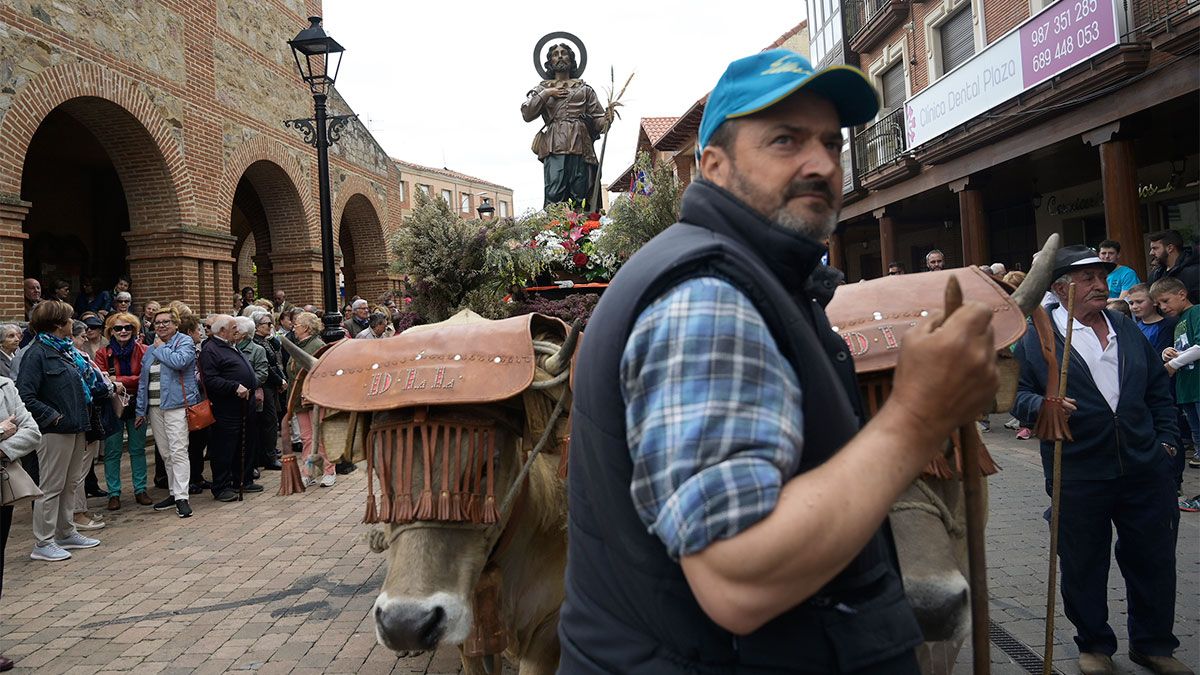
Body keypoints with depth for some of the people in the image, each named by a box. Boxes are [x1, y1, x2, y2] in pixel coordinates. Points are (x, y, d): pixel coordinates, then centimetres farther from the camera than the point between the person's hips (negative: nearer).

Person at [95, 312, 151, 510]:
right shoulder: (103, 354, -1)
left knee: (138, 449, 9)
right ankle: (114, 494, 13)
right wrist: (132, 381, -23)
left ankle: (140, 490, 18)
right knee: (112, 452, 5)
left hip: (136, 406, 1)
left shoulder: (143, 351, -1)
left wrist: (118, 380, -15)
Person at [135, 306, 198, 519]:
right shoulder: (150, 350, 19)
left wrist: (160, 348, -6)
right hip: (154, 407, 7)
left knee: (178, 451, -11)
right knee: (165, 453, 10)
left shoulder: (185, 342, -1)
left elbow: (179, 361, -22)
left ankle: (182, 497, -11)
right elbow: (143, 380, 19)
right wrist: (141, 409, 15)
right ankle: (174, 493, 18)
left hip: (176, 404, -7)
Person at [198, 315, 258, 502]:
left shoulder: (232, 346, 18)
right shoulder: (210, 350, -13)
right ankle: (222, 487, 5)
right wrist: (235, 387, -25)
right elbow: (210, 380, -23)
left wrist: (252, 389, 17)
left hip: (243, 406, 10)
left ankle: (243, 480, 27)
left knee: (243, 446, 16)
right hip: (226, 409, -9)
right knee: (224, 449, -3)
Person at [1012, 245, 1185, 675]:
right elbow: (1017, 392, -5)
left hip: (1145, 469, 4)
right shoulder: (1036, 337, -4)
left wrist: (1165, 438, 10)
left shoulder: (1128, 330, 12)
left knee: (1154, 560, 13)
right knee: (1084, 567, 8)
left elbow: (1158, 389, 18)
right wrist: (1040, 406, -25)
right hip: (1078, 475, -4)